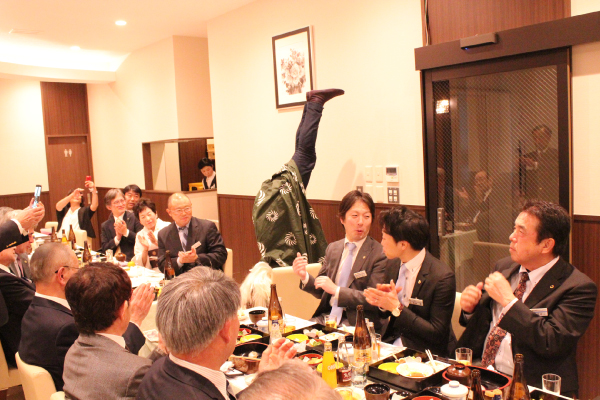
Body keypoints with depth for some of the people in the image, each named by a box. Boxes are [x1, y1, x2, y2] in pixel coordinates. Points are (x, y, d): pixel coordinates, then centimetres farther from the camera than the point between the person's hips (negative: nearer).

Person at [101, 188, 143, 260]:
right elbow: (104, 250, 9)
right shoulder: (105, 225, 14)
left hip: (133, 261, -4)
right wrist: (117, 238, -5)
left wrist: (126, 232, -10)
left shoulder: (134, 218, 5)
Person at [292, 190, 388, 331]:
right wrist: (305, 277, -6)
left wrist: (336, 290, -19)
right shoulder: (332, 248, 10)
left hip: (355, 321, -6)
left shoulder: (380, 254, -9)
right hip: (327, 315, 6)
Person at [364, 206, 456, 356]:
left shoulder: (442, 277, -18)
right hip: (392, 344, 7)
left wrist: (397, 308, -21)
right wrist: (381, 301, -6)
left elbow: (437, 334, -16)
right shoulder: (395, 269, 4)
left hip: (422, 354, -6)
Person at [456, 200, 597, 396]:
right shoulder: (504, 267, 9)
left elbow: (551, 343, -21)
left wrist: (509, 301, -20)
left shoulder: (578, 287, -10)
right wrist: (471, 308, -2)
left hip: (529, 387, -5)